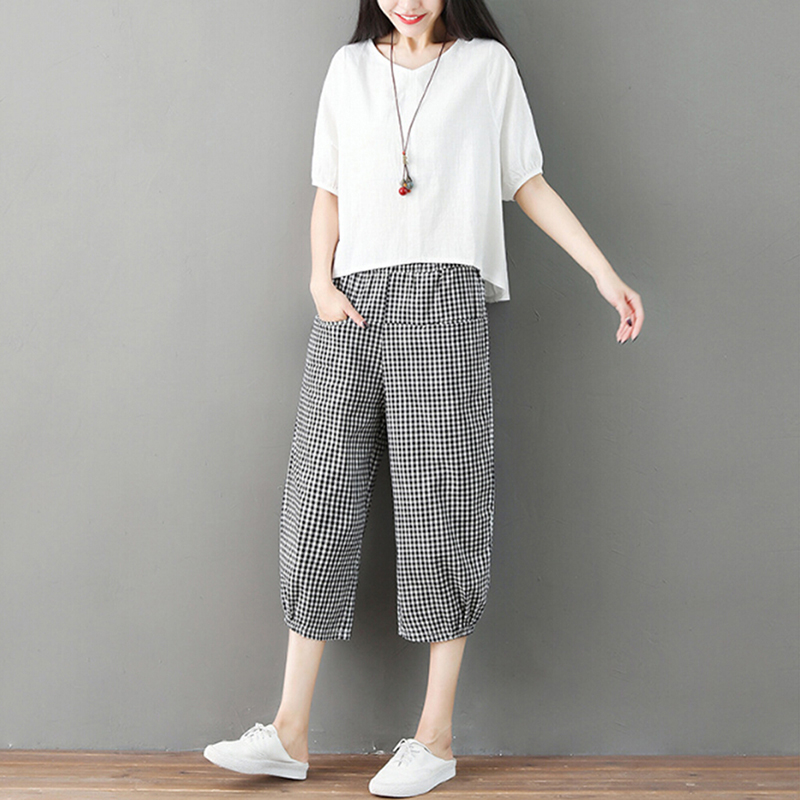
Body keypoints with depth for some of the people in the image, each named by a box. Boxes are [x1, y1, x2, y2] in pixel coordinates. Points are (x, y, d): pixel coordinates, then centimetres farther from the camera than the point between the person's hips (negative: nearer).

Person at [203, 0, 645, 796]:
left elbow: (530, 185, 12)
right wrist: (320, 282, 2)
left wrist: (605, 273, 3)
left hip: (442, 295, -3)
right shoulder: (350, 67, 18)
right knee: (321, 498, -1)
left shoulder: (488, 64, 11)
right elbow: (329, 192, 18)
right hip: (352, 304, 3)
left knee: (439, 501, -5)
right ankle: (290, 733, 5)